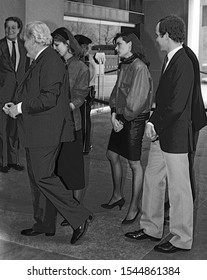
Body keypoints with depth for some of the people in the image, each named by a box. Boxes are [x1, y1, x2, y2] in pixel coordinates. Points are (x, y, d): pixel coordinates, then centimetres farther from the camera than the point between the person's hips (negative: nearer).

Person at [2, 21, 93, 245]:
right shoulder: (39, 61, 17)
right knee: (35, 177, 14)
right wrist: (15, 107, 6)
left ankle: (79, 218, 0)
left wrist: (20, 108, -16)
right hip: (36, 132, 10)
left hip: (46, 132, -10)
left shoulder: (51, 61, -15)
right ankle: (43, 224, 25)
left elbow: (49, 98, -24)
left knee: (43, 176, -9)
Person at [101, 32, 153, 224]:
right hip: (120, 117, 9)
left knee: (134, 163, 0)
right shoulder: (124, 65, 10)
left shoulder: (139, 67, -16)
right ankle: (117, 196, 35)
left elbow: (137, 98, -19)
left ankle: (134, 207, 12)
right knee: (112, 155, 17)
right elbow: (116, 91, 12)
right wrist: (114, 114, -1)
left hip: (134, 119, -9)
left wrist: (124, 119, -12)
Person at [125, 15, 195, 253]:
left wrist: (155, 124, -12)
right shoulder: (171, 60, 12)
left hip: (175, 137, -10)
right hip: (161, 135, 10)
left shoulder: (183, 63, -18)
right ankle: (151, 229, 32)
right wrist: (153, 122, 2)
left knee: (178, 188, 2)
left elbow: (176, 105, -23)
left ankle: (181, 239, 17)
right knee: (152, 179, 17)